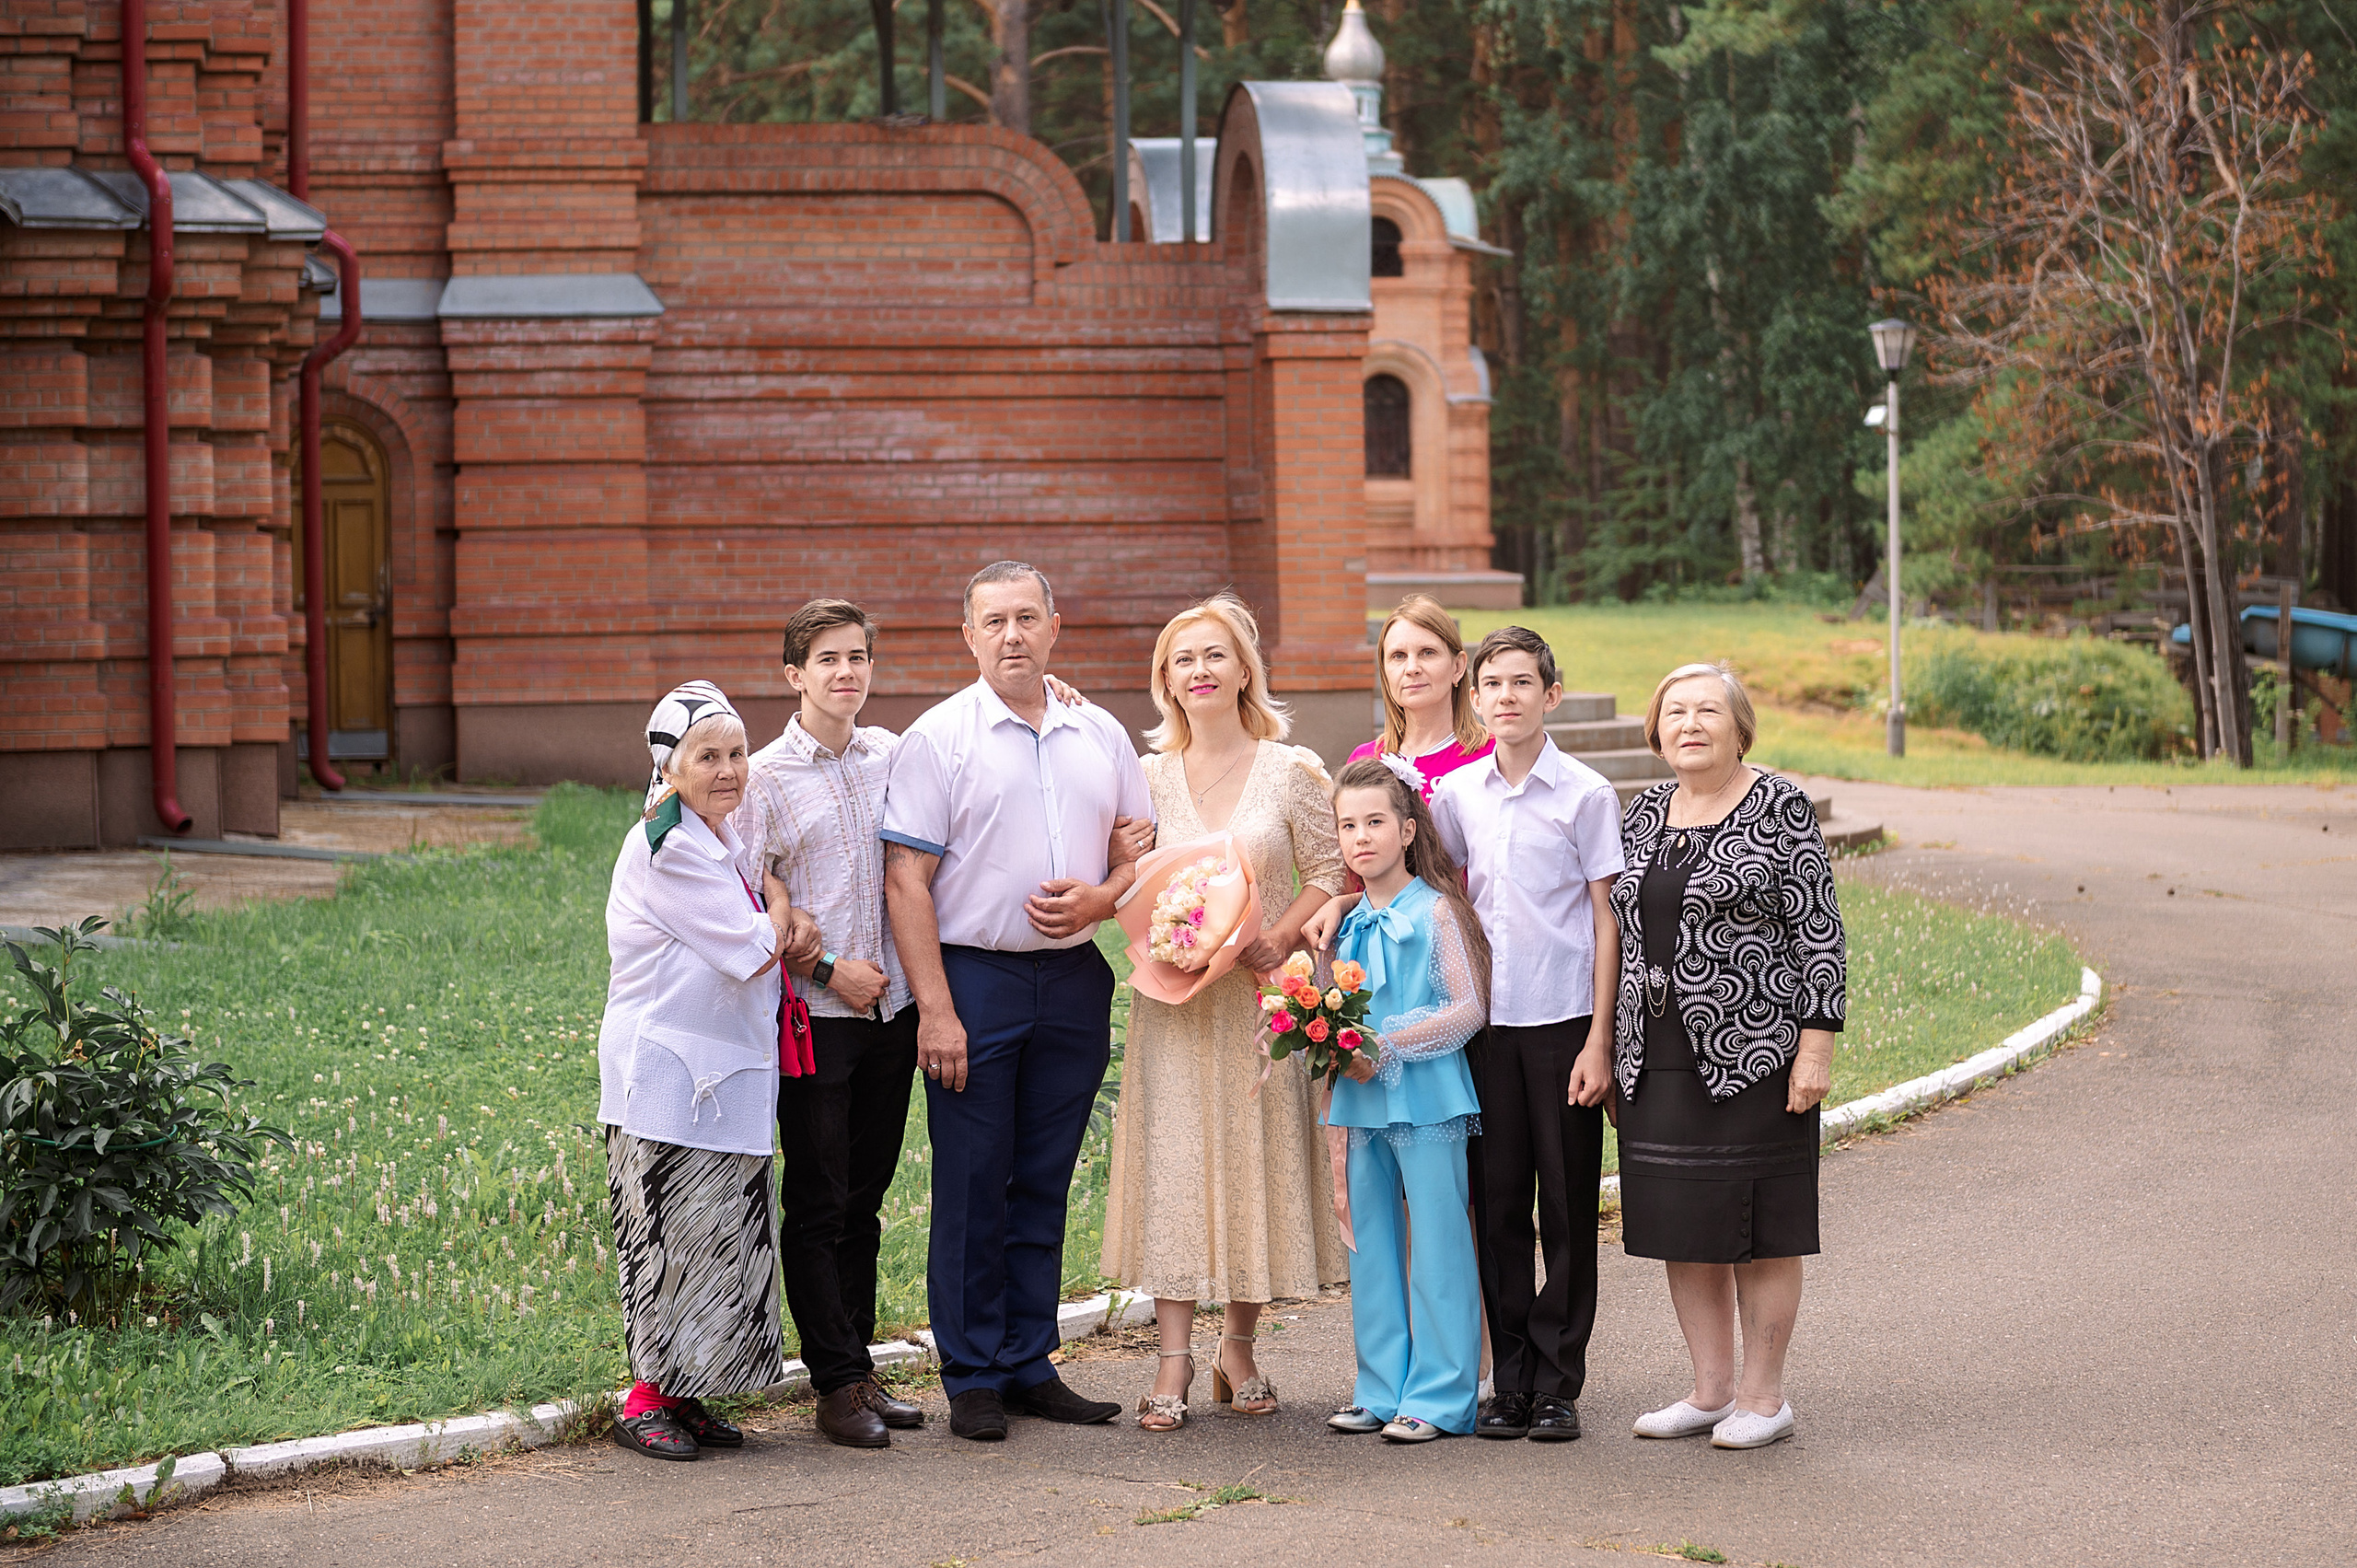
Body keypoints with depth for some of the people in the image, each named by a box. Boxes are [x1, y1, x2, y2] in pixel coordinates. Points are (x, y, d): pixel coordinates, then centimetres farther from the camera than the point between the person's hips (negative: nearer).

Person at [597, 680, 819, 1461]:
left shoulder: (726, 838, 12)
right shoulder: (667, 847, -15)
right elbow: (751, 952, -16)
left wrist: (781, 917, 4)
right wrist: (782, 926, 5)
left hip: (727, 1067, 9)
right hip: (667, 1067, -9)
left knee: (725, 1234, 8)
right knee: (674, 1232, -6)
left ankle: (683, 1396, 14)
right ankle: (647, 1402, 2)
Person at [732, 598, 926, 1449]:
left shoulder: (891, 753, 7)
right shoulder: (768, 777, -6)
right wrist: (826, 970, -12)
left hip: (891, 1007, 5)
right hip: (815, 1017, -5)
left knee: (864, 1200, 11)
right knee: (818, 1204, -1)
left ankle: (860, 1365, 18)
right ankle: (838, 1385, 4)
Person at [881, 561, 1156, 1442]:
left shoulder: (1101, 737, 11)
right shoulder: (939, 739, -3)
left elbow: (1141, 848, 16)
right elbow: (906, 881, -7)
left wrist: (1100, 898, -7)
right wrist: (934, 1009, -14)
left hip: (1074, 979, 4)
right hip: (973, 975, -4)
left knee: (1045, 1181, 9)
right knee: (972, 1186, -2)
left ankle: (1030, 1365, 17)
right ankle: (973, 1379, 5)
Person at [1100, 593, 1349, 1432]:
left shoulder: (1291, 771, 0)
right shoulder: (1147, 778, 6)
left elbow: (1330, 874, 0)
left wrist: (1277, 942, -12)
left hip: (1262, 996, -1)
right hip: (1173, 999, 1)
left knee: (1254, 1161, 2)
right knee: (1172, 1164, -3)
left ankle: (1239, 1347, 15)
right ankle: (1174, 1357, -1)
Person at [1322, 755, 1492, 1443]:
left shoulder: (1436, 911, -7)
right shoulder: (1349, 924, 11)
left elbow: (1468, 1009, -12)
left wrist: (1387, 1047, -16)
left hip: (1428, 1100, -7)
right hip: (1365, 1103, 7)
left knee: (1437, 1244, -3)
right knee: (1371, 1244, 10)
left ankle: (1439, 1395, 2)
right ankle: (1382, 1391, 18)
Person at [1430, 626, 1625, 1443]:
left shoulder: (1585, 795, -4)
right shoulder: (1456, 794, 6)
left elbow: (1608, 922, -4)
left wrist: (1599, 1041, -9)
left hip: (1564, 1022, -4)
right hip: (1487, 1021, 4)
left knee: (1567, 1208, 1)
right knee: (1497, 1203, 5)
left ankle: (1558, 1386, 8)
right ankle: (1511, 1382, 12)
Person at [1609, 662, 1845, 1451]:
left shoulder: (1780, 808, -5)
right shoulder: (1646, 813, 11)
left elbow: (1819, 930, -7)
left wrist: (1816, 1044, -13)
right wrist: (1612, 1048, 15)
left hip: (1752, 1052, -6)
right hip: (1659, 1055, 6)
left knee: (1758, 1226, 0)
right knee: (1680, 1225, 8)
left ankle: (1764, 1397, 9)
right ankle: (1710, 1391, 18)